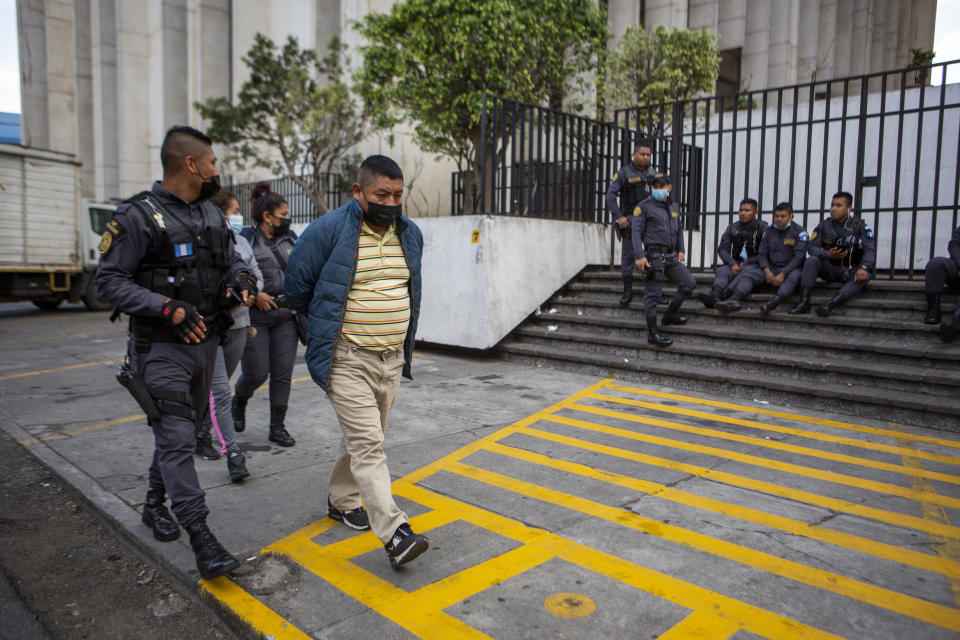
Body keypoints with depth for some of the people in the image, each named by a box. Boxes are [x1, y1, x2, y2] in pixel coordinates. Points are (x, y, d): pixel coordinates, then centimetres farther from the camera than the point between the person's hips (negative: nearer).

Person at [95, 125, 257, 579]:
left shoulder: (211, 214, 9)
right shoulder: (139, 215, -13)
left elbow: (230, 257, 20)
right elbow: (109, 281, -14)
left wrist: (239, 277, -4)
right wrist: (170, 310, -24)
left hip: (205, 341, 8)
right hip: (162, 349, -8)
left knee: (181, 429, 19)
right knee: (177, 439, -8)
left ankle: (155, 504, 39)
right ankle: (201, 538, -6)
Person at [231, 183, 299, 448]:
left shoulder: (290, 238, 11)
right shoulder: (245, 239, -6)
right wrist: (253, 294, -16)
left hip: (286, 316, 5)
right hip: (255, 318, -4)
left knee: (283, 373, 3)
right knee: (256, 373, 0)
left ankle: (277, 426, 14)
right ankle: (239, 403, 34)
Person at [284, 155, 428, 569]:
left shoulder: (410, 234, 7)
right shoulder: (329, 231, -12)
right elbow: (297, 286, -1)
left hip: (392, 359, 6)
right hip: (346, 360, -6)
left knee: (365, 438, 18)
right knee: (367, 445, -10)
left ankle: (341, 500, 38)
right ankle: (394, 532, -9)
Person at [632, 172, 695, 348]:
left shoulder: (674, 206, 16)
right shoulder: (645, 206, -4)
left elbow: (679, 229, 26)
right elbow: (636, 231, -9)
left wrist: (680, 250, 17)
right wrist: (639, 256, -18)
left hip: (671, 256, 7)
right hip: (654, 256, -7)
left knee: (689, 283, 8)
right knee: (653, 294, -5)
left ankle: (669, 315, 24)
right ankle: (652, 334, 0)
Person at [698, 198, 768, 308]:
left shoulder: (762, 228, 1)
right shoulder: (732, 228, 14)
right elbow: (722, 249, 5)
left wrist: (746, 264, -17)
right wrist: (732, 264, -14)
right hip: (736, 264, 3)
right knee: (723, 271, -30)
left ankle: (722, 296, -61)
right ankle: (715, 294, -62)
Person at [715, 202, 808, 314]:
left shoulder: (799, 232, -2)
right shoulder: (769, 232, 13)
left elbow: (799, 256, -10)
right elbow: (762, 253, 9)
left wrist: (783, 274, -20)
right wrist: (767, 270, -11)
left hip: (790, 268, -4)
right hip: (771, 267, 4)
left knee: (794, 276, -37)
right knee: (748, 271, -19)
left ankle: (774, 302, -62)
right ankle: (734, 299, -44)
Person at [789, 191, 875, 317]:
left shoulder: (860, 226, -2)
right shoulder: (824, 225, 5)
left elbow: (870, 250, -12)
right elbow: (812, 247, -4)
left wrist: (863, 268, -32)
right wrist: (827, 255, -27)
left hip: (852, 271, -2)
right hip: (831, 270, 2)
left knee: (864, 275, -34)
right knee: (812, 260, -25)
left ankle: (831, 304, -50)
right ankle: (804, 302, -34)